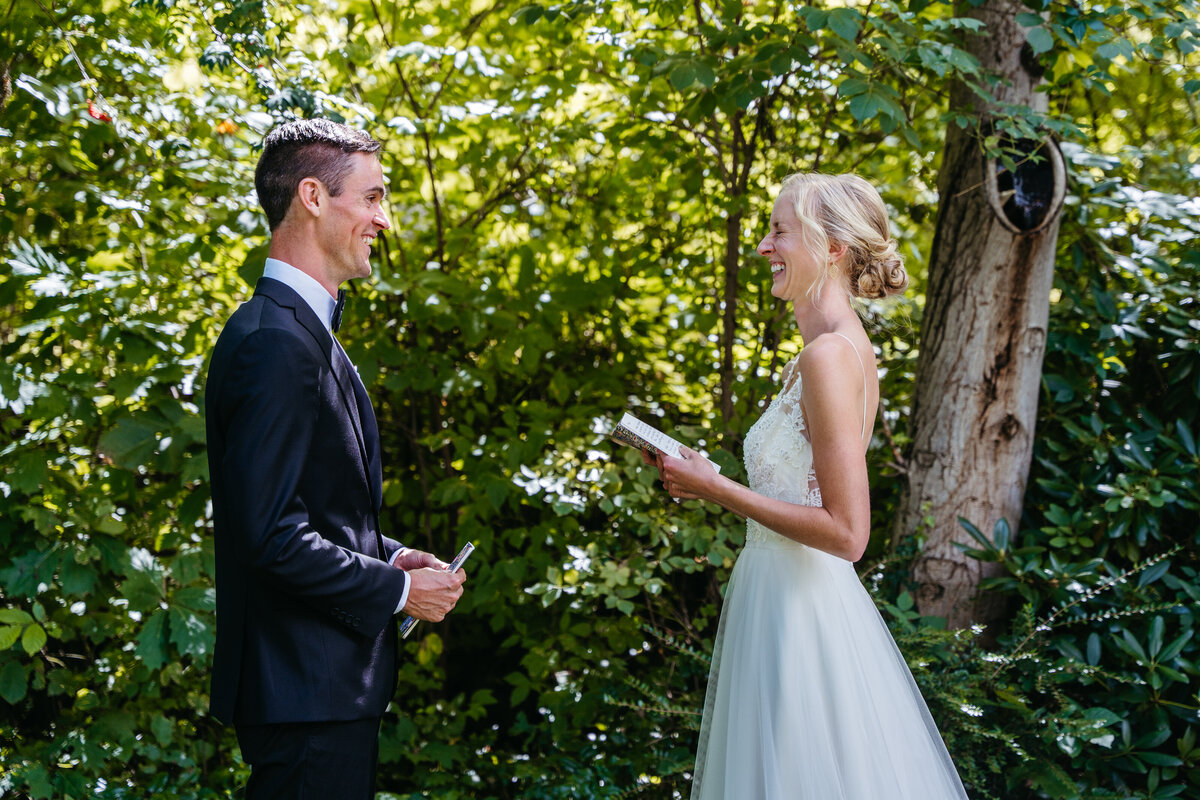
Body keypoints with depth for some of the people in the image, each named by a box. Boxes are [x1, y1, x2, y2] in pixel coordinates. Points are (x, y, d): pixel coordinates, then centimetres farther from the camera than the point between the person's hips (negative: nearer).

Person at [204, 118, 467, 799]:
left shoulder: (306, 334, 15)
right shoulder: (276, 343, -19)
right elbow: (270, 533, -24)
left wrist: (388, 557, 8)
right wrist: (397, 590, -14)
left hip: (327, 685, 10)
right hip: (307, 691, -10)